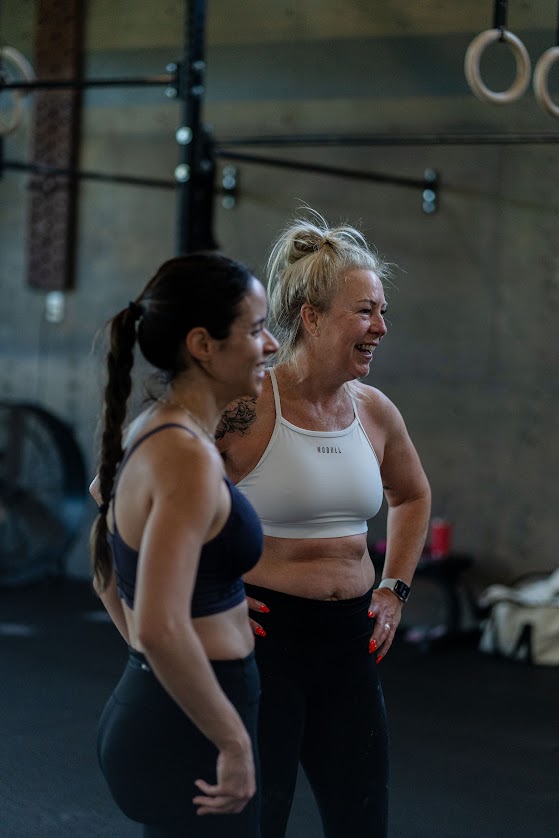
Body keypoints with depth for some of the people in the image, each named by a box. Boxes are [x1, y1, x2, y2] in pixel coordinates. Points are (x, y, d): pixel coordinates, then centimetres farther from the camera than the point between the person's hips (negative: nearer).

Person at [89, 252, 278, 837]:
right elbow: (161, 629, -29)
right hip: (187, 740, -9)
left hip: (142, 704, 9)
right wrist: (235, 742, -20)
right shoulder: (188, 457, -20)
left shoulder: (148, 433, 8)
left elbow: (108, 582, 21)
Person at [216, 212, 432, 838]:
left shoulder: (374, 411, 5)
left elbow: (413, 495, 26)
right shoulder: (245, 407, -15)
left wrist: (394, 588, 16)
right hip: (262, 637, -6)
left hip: (349, 643, 6)